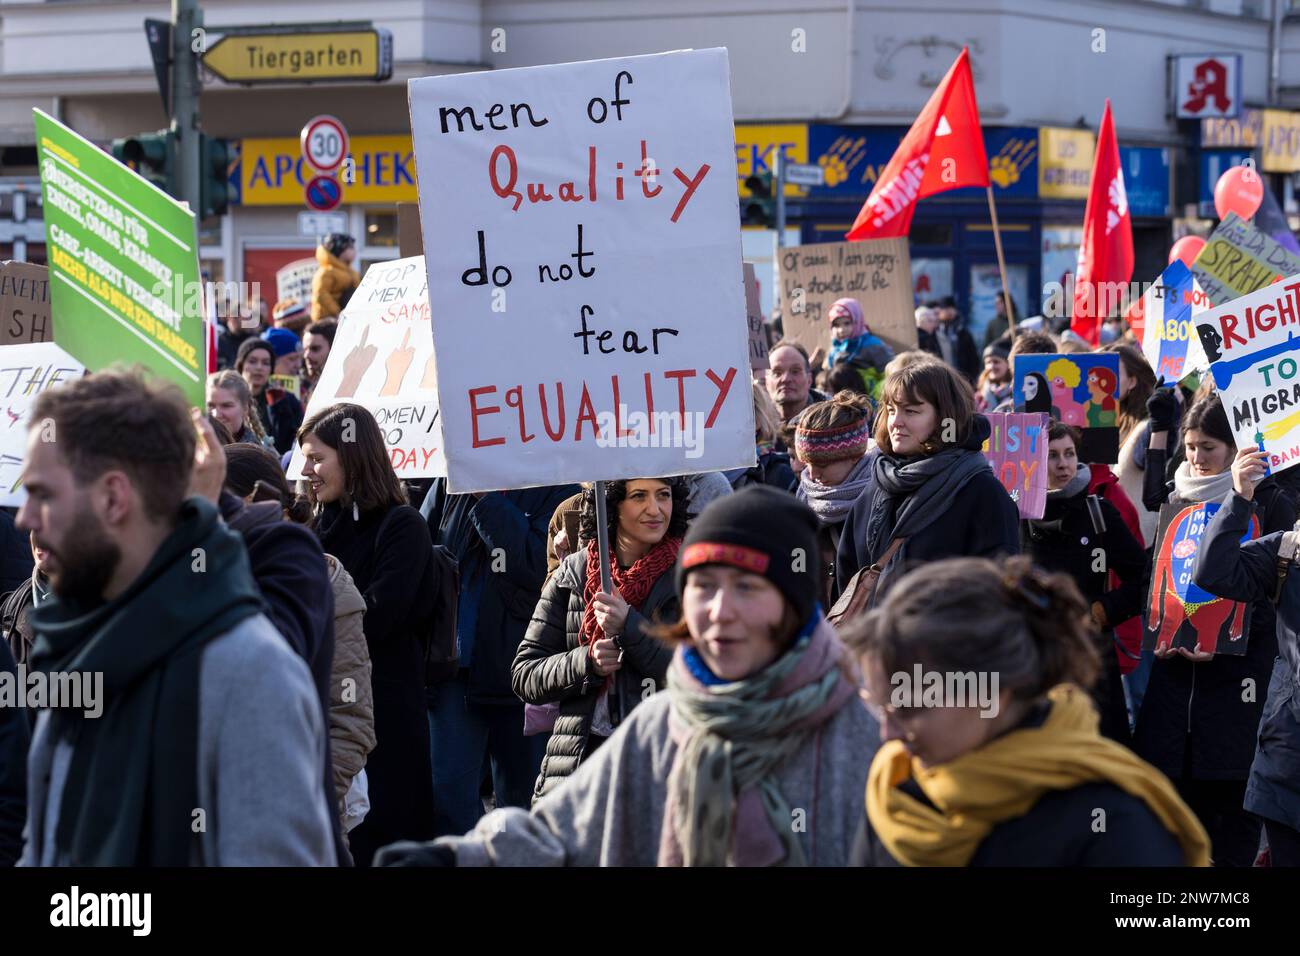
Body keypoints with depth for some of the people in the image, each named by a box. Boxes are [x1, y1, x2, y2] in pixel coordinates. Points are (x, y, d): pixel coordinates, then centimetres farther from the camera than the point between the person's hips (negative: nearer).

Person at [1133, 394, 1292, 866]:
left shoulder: (1271, 504, 0)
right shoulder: (1176, 500, 14)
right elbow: (1152, 574, 18)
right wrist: (1158, 630, -1)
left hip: (1238, 668, -4)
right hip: (1175, 665, 4)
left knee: (1232, 787, -5)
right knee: (1181, 786, 4)